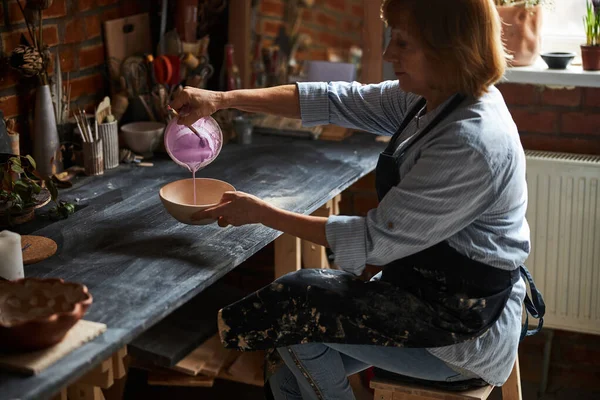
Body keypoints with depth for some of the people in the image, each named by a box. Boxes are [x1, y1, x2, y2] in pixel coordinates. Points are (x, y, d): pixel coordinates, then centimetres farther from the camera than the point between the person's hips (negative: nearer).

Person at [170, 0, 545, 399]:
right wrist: (223, 99, -1)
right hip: (427, 289, 8)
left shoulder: (471, 144, -29)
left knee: (297, 302, -7)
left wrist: (263, 213, -14)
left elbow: (374, 241, -23)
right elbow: (335, 101, 3)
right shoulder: (431, 99, -3)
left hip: (464, 330, -8)